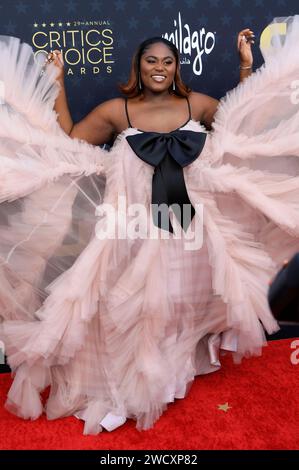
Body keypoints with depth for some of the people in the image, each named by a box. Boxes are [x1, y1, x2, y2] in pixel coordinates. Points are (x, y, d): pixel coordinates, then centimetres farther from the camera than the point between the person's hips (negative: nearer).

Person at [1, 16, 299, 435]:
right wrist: (57, 82, 3)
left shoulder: (197, 103, 6)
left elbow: (246, 117, 15)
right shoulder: (116, 111, 1)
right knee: (137, 305, 5)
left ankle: (181, 360, 43)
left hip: (189, 228, 2)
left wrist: (247, 64, 10)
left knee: (182, 300, 17)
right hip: (136, 231, -2)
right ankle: (132, 378, 25)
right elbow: (67, 142, 2)